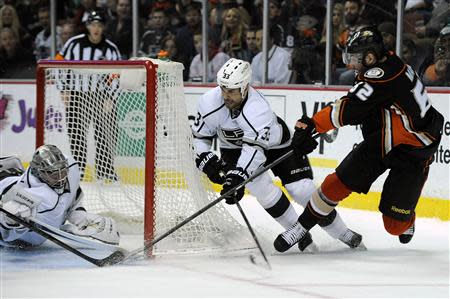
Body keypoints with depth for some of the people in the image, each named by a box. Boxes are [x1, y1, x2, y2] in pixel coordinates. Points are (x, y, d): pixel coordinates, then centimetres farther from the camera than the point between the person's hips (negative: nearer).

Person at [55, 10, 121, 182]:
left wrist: (110, 99, -12)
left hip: (101, 96, 0)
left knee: (104, 134, -3)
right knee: (76, 135, 3)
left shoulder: (111, 49, -4)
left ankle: (105, 171, 8)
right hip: (77, 95, 0)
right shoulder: (74, 43, -5)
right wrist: (64, 89, -2)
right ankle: (77, 169, 13)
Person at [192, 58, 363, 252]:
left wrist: (237, 177, -60)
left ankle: (342, 233, 7)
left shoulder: (258, 109, -40)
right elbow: (199, 136, -10)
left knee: (302, 190, -11)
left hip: (274, 143, -3)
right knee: (262, 187, -23)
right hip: (234, 147, 3)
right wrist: (206, 160, -25)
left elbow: (254, 150, -50)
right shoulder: (210, 103, -25)